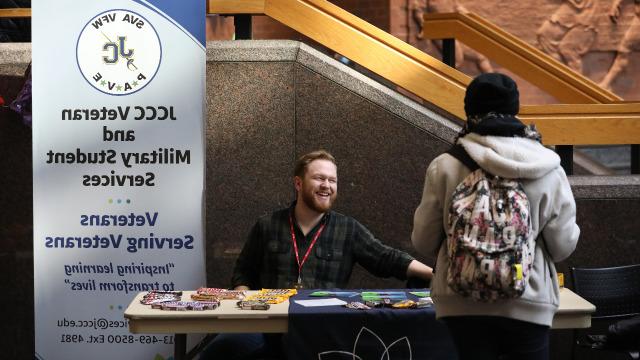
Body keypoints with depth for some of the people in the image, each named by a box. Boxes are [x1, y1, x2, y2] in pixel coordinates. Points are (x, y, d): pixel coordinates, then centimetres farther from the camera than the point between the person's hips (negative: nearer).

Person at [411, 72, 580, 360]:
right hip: (528, 303, 0)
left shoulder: (445, 166, -6)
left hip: (463, 302, 0)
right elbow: (563, 245, -1)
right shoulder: (548, 169, -6)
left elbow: (423, 239, 1)